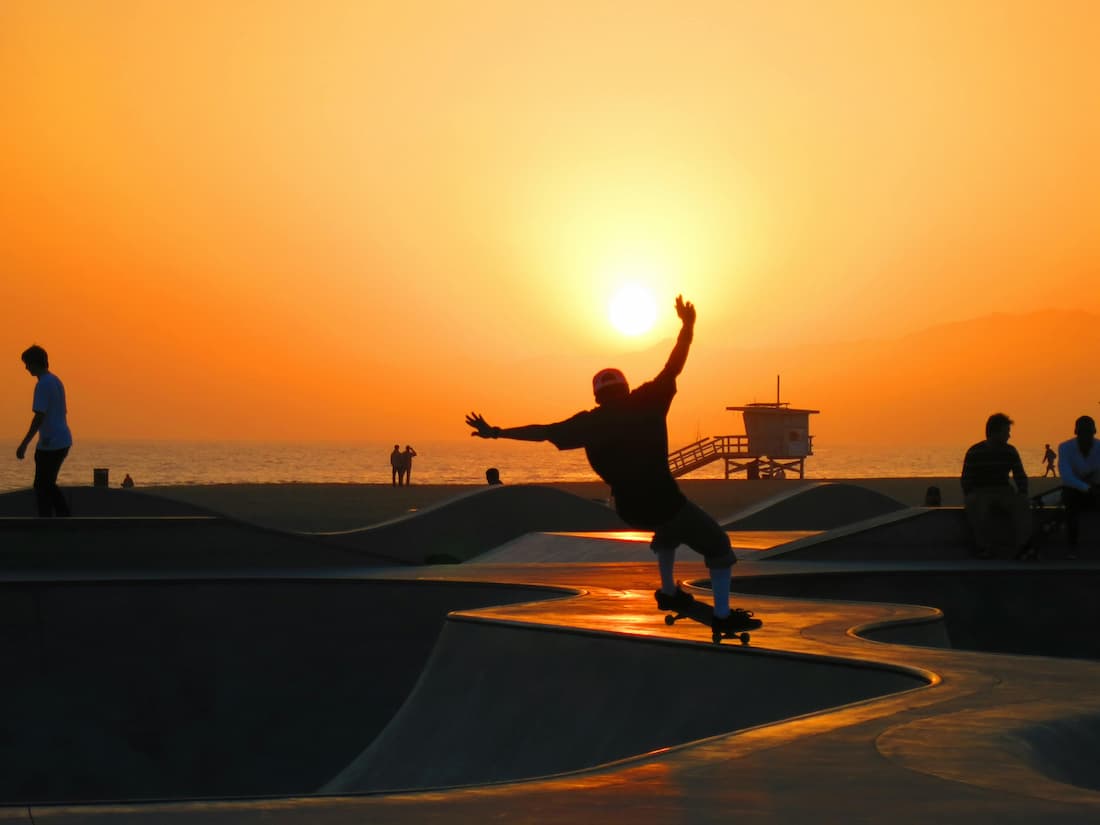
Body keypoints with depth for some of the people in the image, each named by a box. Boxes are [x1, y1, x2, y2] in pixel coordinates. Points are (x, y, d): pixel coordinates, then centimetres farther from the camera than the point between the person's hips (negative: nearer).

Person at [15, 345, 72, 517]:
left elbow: (39, 417, -22)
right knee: (48, 485, 17)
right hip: (63, 442, 9)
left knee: (42, 487, -1)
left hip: (49, 444, -9)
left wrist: (24, 444, -21)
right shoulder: (56, 382, 14)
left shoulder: (43, 385, -15)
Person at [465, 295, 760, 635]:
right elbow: (674, 365, 1)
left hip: (630, 510, 4)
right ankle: (723, 616, 0)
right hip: (665, 501, -4)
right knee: (717, 545, 9)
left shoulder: (591, 422, 3)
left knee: (669, 528, 38)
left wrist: (495, 432, 9)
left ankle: (668, 592, 38)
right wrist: (687, 326, 10)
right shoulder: (647, 402, -2)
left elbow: (543, 431, 3)